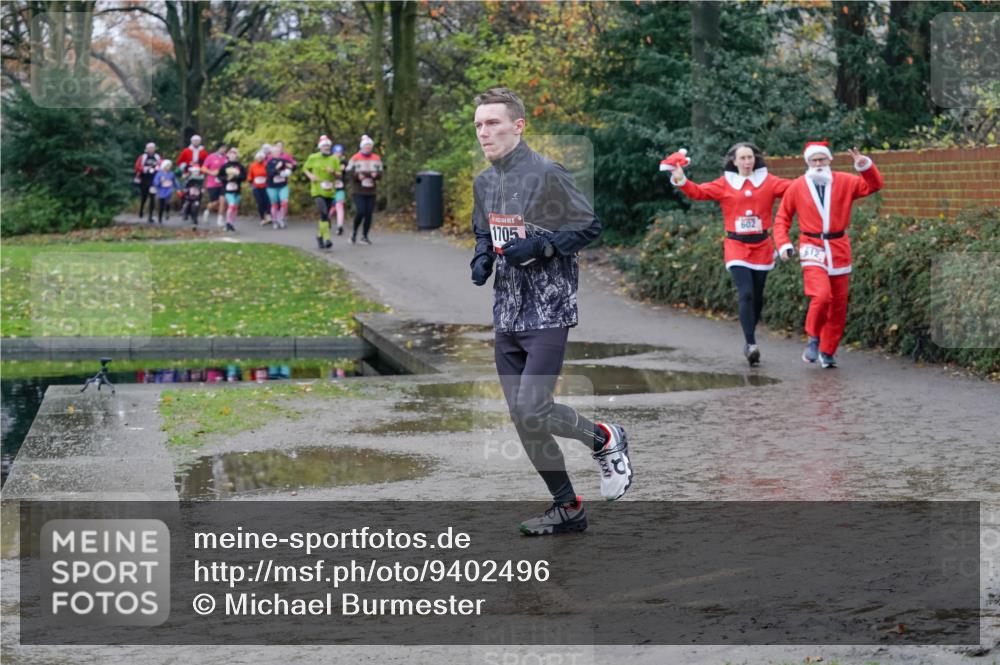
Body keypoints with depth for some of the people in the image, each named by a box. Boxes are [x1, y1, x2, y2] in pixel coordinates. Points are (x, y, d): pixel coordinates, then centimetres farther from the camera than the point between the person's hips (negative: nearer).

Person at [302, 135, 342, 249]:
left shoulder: (334, 159, 4)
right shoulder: (313, 158, 1)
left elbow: (339, 175, 5)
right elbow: (305, 168, 14)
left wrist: (333, 172, -17)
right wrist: (310, 176, -5)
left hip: (330, 191, 3)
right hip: (317, 190, -3)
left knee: (325, 215, 12)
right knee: (324, 214, -19)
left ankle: (320, 236, 33)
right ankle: (327, 239, -21)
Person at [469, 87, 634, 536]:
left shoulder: (546, 174, -13)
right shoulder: (483, 183, 10)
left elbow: (591, 226, -10)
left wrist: (539, 247, -20)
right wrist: (481, 259, 4)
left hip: (549, 311, -7)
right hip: (507, 314, 7)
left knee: (532, 409, -16)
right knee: (522, 417, 7)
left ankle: (605, 440, 13)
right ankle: (567, 508, 19)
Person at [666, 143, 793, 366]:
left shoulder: (768, 181, 5)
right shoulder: (725, 184, 4)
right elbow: (699, 191, -4)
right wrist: (681, 180, -20)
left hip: (762, 247, 2)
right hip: (736, 247, -2)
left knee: (757, 297, 9)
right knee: (746, 294, -16)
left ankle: (749, 338, 28)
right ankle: (751, 344, -20)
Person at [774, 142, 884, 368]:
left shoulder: (844, 182, 2)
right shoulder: (797, 187, 1)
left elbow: (874, 185, -6)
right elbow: (782, 218, 8)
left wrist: (865, 165, -22)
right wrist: (783, 244, -5)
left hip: (838, 249, 3)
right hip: (812, 249, -3)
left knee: (838, 306, 6)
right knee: (822, 295, -25)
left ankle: (827, 351, 22)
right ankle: (814, 338, -3)